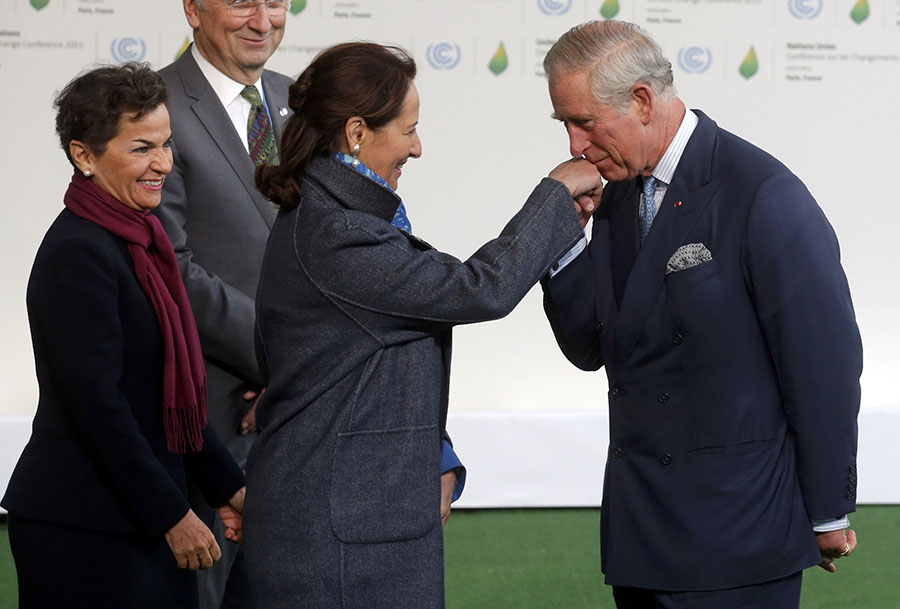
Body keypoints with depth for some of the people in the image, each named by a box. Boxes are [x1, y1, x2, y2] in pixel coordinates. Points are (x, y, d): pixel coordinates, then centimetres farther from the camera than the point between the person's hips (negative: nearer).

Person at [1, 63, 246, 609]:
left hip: (141, 520, 9)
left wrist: (226, 485, 18)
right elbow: (95, 404, -19)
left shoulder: (138, 240, 14)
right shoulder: (77, 254, -15)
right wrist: (173, 514, -16)